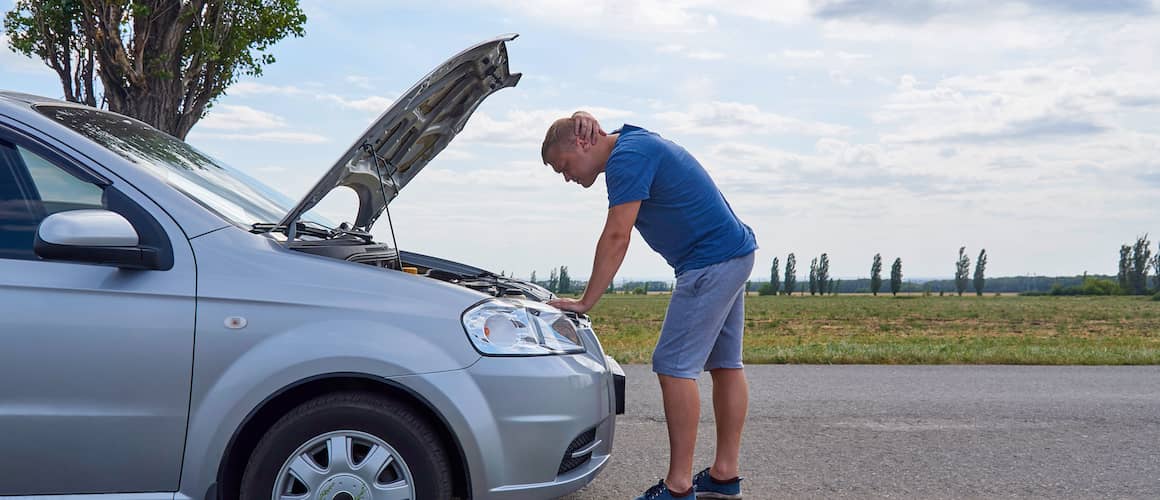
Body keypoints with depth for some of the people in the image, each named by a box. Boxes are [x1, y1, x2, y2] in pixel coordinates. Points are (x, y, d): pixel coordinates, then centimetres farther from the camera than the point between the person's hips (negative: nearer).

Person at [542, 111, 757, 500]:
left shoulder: (626, 158, -15)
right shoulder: (634, 142, 14)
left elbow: (616, 237, -18)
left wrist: (585, 302, -13)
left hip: (710, 261, -11)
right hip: (734, 253, 11)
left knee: (674, 366, -10)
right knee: (726, 364, 11)